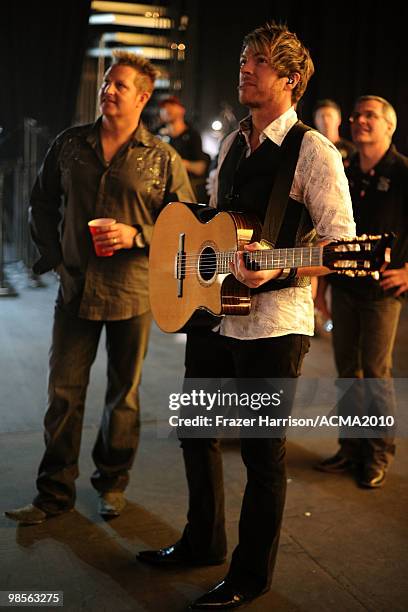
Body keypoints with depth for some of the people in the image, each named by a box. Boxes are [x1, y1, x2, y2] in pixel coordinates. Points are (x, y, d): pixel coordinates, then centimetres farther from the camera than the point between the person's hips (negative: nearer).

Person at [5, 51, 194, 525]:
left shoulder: (162, 158, -2)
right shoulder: (70, 144, 5)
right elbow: (42, 203, 15)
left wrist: (137, 235, -13)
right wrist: (52, 254, 8)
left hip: (132, 293, -2)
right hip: (76, 287, 2)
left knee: (123, 393, 11)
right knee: (63, 392, 4)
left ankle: (112, 483, 29)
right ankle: (55, 492, 17)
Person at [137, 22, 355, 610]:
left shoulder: (314, 152, -10)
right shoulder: (233, 143, 14)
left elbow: (343, 241, -15)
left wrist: (279, 269, -30)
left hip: (273, 323, -8)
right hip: (211, 311, 8)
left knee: (263, 452, 3)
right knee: (196, 430, 17)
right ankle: (203, 541, 39)